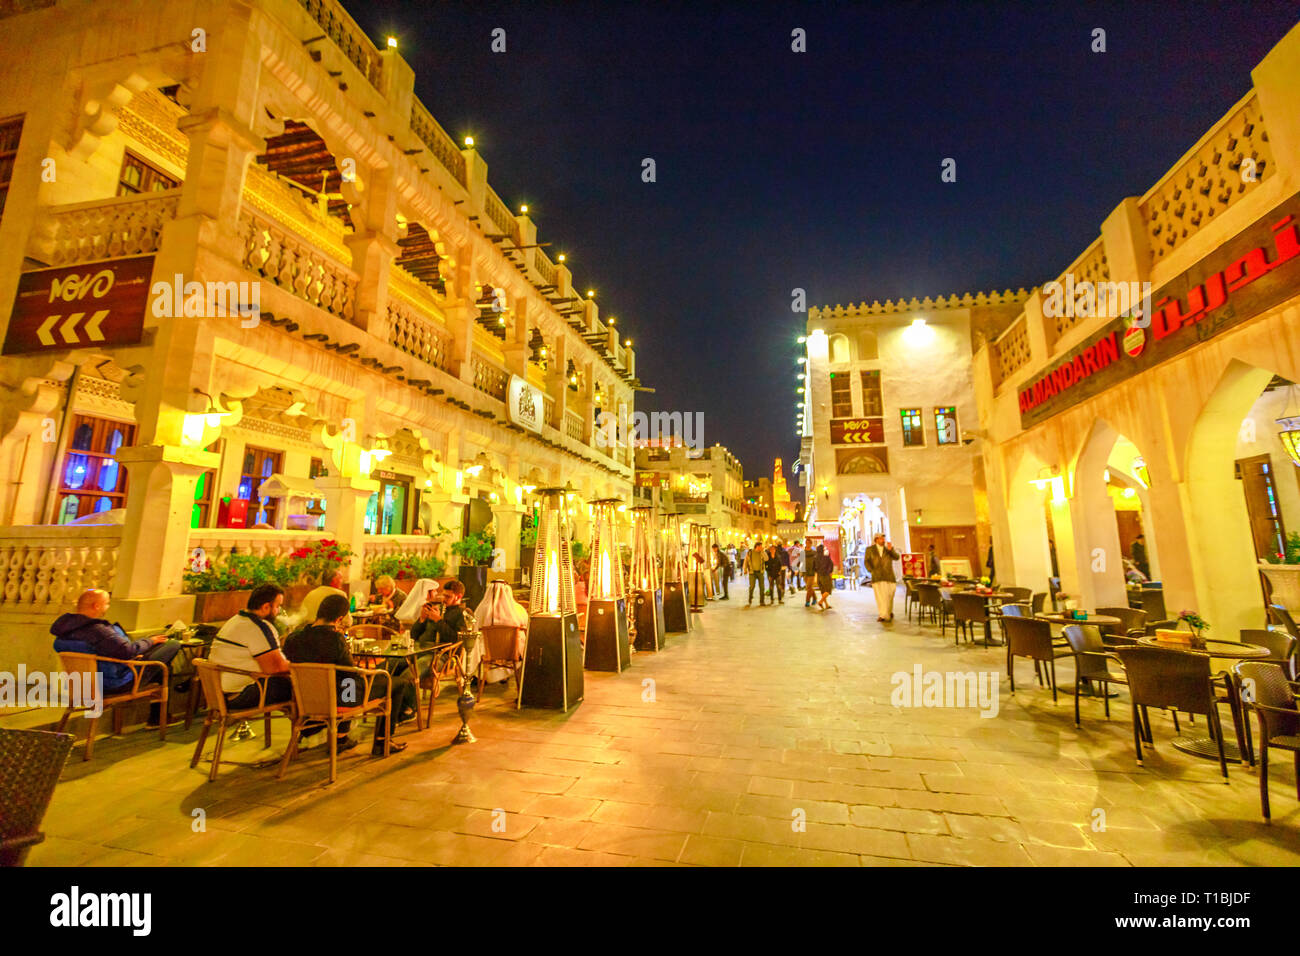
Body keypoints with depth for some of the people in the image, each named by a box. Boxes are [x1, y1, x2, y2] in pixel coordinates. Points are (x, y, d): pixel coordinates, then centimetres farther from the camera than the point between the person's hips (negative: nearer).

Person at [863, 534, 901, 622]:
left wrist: (890, 549, -18)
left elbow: (896, 558, -2)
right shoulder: (870, 549, 8)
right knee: (880, 595, -8)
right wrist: (871, 571, -2)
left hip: (889, 576, 2)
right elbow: (866, 561, 9)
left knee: (889, 595, 5)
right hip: (877, 577, -2)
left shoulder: (889, 549, 12)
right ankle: (883, 615, -7)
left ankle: (889, 611, 28)